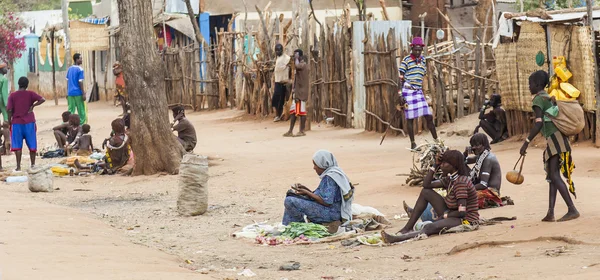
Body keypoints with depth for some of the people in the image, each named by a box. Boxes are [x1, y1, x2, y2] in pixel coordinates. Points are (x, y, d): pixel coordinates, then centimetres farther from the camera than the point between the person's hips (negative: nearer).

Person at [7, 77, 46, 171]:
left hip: (17, 122, 0)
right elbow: (42, 100, -13)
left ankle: (18, 166, -6)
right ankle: (33, 164, 14)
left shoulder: (12, 96, 0)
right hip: (29, 122, 0)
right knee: (32, 145, 11)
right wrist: (33, 106, -4)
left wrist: (9, 122, 4)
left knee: (17, 145, 0)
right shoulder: (30, 94, -1)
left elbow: (9, 110, -4)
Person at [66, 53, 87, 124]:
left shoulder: (70, 69, 10)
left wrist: (67, 92, 18)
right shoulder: (80, 69, -10)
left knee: (71, 110, 5)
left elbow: (67, 81, 12)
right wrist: (83, 94, -10)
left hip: (70, 92, 6)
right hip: (78, 93, -6)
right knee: (81, 111, 5)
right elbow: (80, 82, -13)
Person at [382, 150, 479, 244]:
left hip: (466, 220, -10)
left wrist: (444, 215, -13)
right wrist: (435, 166, 2)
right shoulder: (450, 179, 9)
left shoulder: (461, 182, -21)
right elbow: (426, 185, 10)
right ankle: (407, 228, 2)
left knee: (430, 227, -35)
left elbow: (462, 212, -27)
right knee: (425, 192, 8)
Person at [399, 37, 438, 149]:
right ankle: (413, 143, 6)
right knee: (410, 118, -1)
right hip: (408, 90, -5)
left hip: (419, 91, 5)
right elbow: (401, 78, -6)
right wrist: (400, 95, -12)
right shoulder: (406, 60, -4)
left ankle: (436, 140, 9)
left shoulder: (422, 60, 12)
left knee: (429, 116, 1)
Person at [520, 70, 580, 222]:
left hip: (554, 139, -10)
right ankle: (550, 213, 2)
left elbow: (539, 123, -18)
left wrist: (526, 142, -17)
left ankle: (572, 210, -18)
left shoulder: (538, 99, -6)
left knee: (554, 175, -12)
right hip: (560, 139, 10)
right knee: (552, 176, 7)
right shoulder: (549, 98, 21)